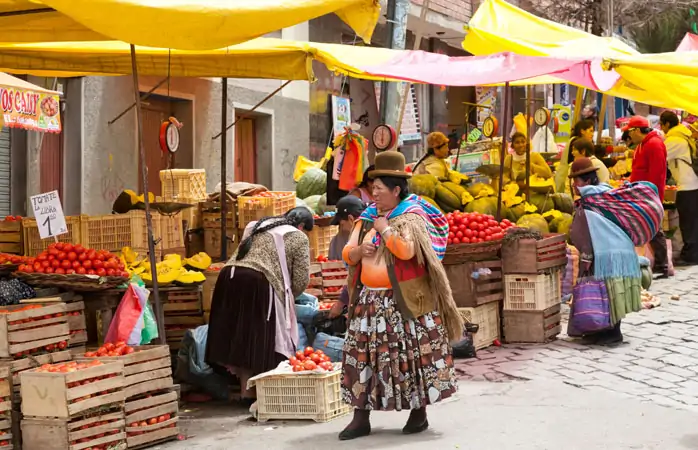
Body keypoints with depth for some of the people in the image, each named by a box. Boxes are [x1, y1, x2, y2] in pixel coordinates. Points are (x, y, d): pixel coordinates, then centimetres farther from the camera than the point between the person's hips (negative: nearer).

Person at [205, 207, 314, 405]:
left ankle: (246, 391, 17)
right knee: (259, 339, 3)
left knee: (240, 337, 12)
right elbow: (301, 279, 5)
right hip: (258, 282, -6)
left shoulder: (259, 226, 30)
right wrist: (288, 296, 24)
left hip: (229, 276, 6)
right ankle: (251, 393, 6)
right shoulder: (298, 237, 11)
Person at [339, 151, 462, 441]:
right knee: (362, 355, 1)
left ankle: (419, 413, 13)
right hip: (370, 300, 6)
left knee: (411, 354, -1)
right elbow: (347, 255, 14)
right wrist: (360, 249, -7)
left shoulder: (411, 217, -7)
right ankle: (361, 418, 5)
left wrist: (384, 228, -14)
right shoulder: (368, 217, 13)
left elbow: (406, 250, -25)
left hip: (404, 301, -6)